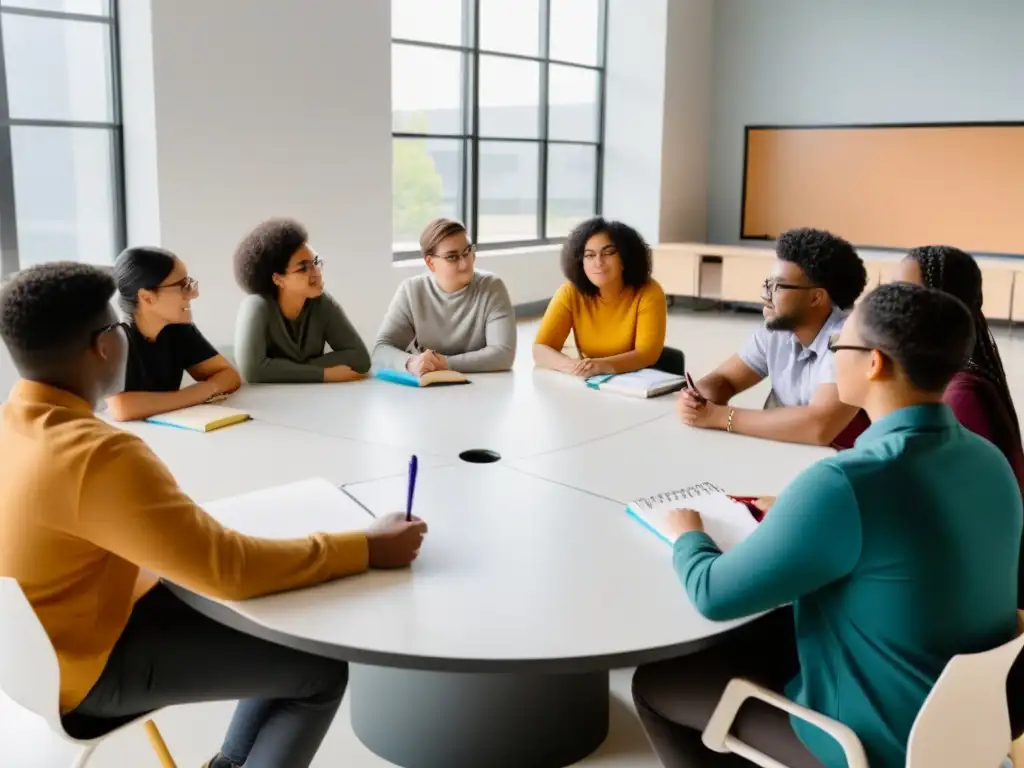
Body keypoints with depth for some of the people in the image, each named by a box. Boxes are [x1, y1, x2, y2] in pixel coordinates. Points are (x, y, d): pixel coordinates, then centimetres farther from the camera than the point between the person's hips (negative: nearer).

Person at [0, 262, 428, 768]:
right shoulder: (95, 457, -32)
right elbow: (228, 568, -31)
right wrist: (367, 549, -24)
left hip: (58, 631, 9)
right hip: (90, 667, -9)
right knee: (322, 670, -6)